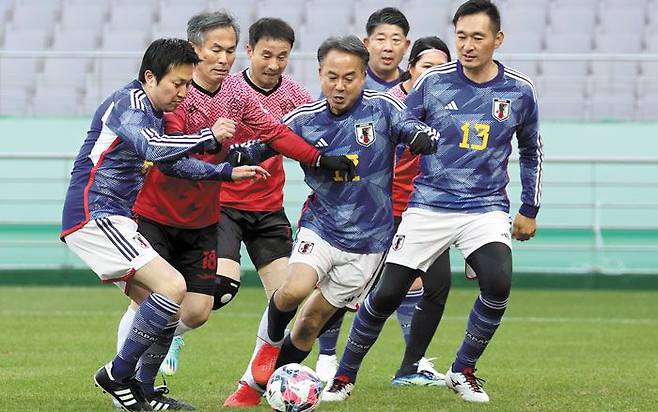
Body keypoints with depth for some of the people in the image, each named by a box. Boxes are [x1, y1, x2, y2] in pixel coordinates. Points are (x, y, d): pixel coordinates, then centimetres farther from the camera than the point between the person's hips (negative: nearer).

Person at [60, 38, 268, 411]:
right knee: (173, 287, -19)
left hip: (114, 221, 10)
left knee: (164, 306, 10)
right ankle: (118, 375, -12)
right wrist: (209, 137, -23)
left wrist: (227, 172, 26)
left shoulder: (151, 113, 18)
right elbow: (153, 148, -31)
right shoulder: (129, 102, -12)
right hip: (95, 215, -10)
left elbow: (172, 162, 32)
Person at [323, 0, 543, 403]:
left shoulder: (519, 91, 1)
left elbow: (532, 151, 17)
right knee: (387, 294, -4)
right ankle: (345, 376, 17)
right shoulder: (433, 81, -4)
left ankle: (463, 371, -3)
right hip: (429, 206, 0)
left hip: (487, 208, 0)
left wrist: (529, 210, 17)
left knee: (499, 281, -25)